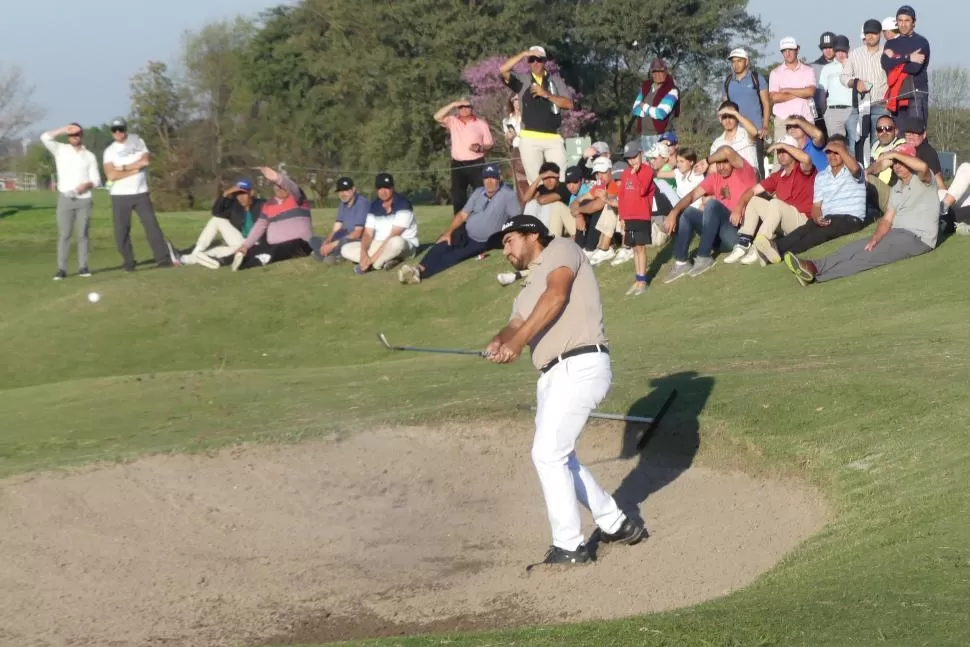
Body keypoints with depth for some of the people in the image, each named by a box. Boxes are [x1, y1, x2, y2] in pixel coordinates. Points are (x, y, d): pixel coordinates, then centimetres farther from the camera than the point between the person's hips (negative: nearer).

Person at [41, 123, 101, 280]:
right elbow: (45, 137, -10)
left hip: (84, 199, 1)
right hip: (65, 199, -1)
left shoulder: (90, 156, 9)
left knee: (82, 234, 2)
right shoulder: (60, 150, 6)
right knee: (64, 234, -4)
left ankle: (83, 267, 6)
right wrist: (64, 130, -12)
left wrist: (86, 185, -15)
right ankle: (61, 269, -6)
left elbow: (96, 180, 5)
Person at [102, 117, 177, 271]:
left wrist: (124, 168, -13)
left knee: (152, 225, -4)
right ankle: (128, 262, 11)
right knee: (121, 230, 0)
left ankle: (163, 258, -5)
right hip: (120, 196, -1)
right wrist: (136, 168, -13)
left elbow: (146, 160, -11)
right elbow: (111, 175, -14)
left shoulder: (138, 142, 6)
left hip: (141, 193, 1)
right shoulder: (109, 151, 0)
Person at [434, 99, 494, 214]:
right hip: (458, 165, 2)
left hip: (476, 164, -2)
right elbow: (437, 117, -7)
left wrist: (480, 148, -17)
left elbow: (489, 145, 5)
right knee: (457, 198, 4)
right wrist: (453, 105, -10)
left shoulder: (481, 124, 4)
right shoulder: (452, 122, 8)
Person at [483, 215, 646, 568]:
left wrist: (517, 342, -23)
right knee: (558, 457, 15)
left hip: (580, 366, -10)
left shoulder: (560, 249, 3)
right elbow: (516, 324, 8)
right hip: (554, 375, 10)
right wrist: (499, 343, -16)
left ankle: (569, 547, -7)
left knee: (547, 454, -13)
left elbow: (556, 297, -15)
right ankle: (614, 525, 29)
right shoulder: (528, 292, 27)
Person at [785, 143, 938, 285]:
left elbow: (923, 166, -27)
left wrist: (895, 154, -15)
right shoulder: (896, 189, 23)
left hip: (918, 237, -8)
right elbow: (887, 219, 13)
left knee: (871, 256, -28)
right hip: (897, 234, 8)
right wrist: (875, 238, -8)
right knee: (855, 248, -16)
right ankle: (815, 267, -38)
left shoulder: (922, 179, -1)